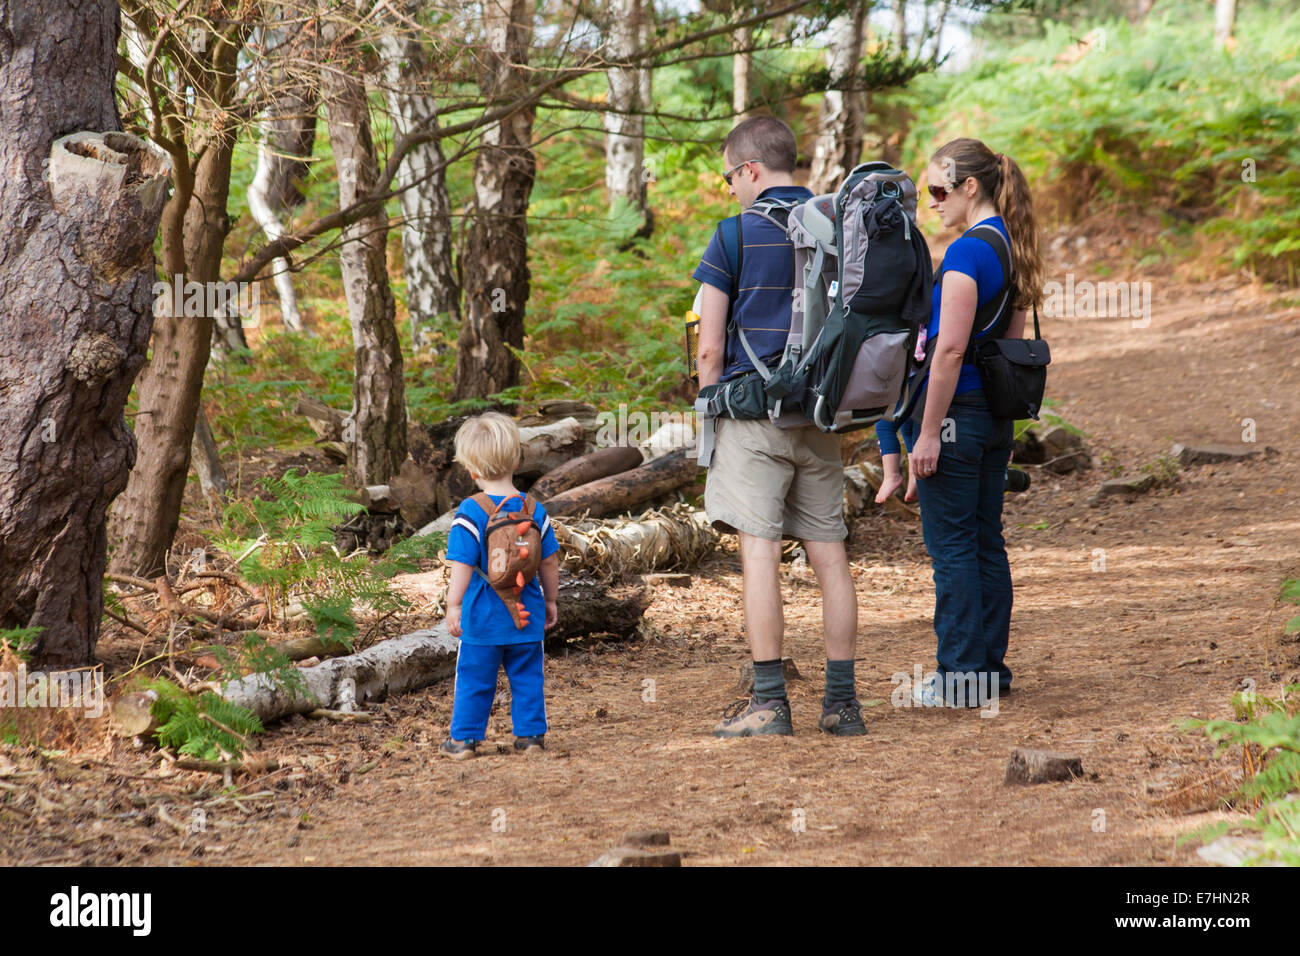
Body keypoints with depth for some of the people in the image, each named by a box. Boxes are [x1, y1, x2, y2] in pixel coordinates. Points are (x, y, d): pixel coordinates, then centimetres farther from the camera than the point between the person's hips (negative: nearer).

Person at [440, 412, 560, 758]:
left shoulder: (470, 512, -13)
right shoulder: (534, 510, 0)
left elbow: (462, 566, -15)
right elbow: (549, 562, 6)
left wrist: (453, 607, -9)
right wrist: (550, 600, 18)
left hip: (484, 616, -3)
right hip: (526, 614, 3)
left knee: (474, 678, 7)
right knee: (527, 676, 13)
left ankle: (464, 739, 13)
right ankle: (530, 734, 16)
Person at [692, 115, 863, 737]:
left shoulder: (735, 235, -4)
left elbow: (710, 348, -5)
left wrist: (712, 409, 8)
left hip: (755, 411, -5)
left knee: (760, 550, -6)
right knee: (828, 553, 6)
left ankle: (769, 702, -8)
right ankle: (841, 702, 6)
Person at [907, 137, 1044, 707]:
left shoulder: (967, 251, -18)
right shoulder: (1011, 247, 10)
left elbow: (950, 349, -21)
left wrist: (929, 432, -18)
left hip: (958, 412, -9)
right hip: (996, 414, 9)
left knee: (951, 547, -2)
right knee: (987, 543, 14)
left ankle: (960, 676, 2)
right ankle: (991, 667, 19)